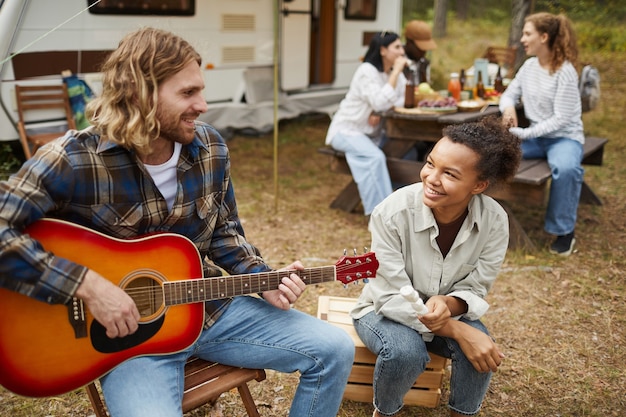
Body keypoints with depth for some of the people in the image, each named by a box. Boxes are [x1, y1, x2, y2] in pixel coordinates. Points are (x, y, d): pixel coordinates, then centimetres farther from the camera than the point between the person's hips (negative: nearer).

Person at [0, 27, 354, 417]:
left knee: (335, 349, 1)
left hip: (208, 308, 5)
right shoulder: (75, 159, -19)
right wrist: (88, 285, -29)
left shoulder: (210, 147, -2)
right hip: (126, 327, -5)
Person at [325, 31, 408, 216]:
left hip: (372, 133, 8)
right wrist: (396, 72, -26)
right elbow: (380, 102, -30)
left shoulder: (396, 73, 7)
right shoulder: (367, 71, -18)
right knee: (375, 157, -33)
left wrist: (379, 113, -22)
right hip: (347, 130, -8)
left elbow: (402, 102, -4)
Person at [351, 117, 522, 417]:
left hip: (447, 310, 3)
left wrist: (448, 305, -35)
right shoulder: (392, 213, -30)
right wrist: (458, 331, -35)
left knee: (481, 350, -27)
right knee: (405, 352, -32)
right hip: (386, 309, -2)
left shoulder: (494, 221, -21)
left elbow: (474, 291, -11)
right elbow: (395, 299, -26)